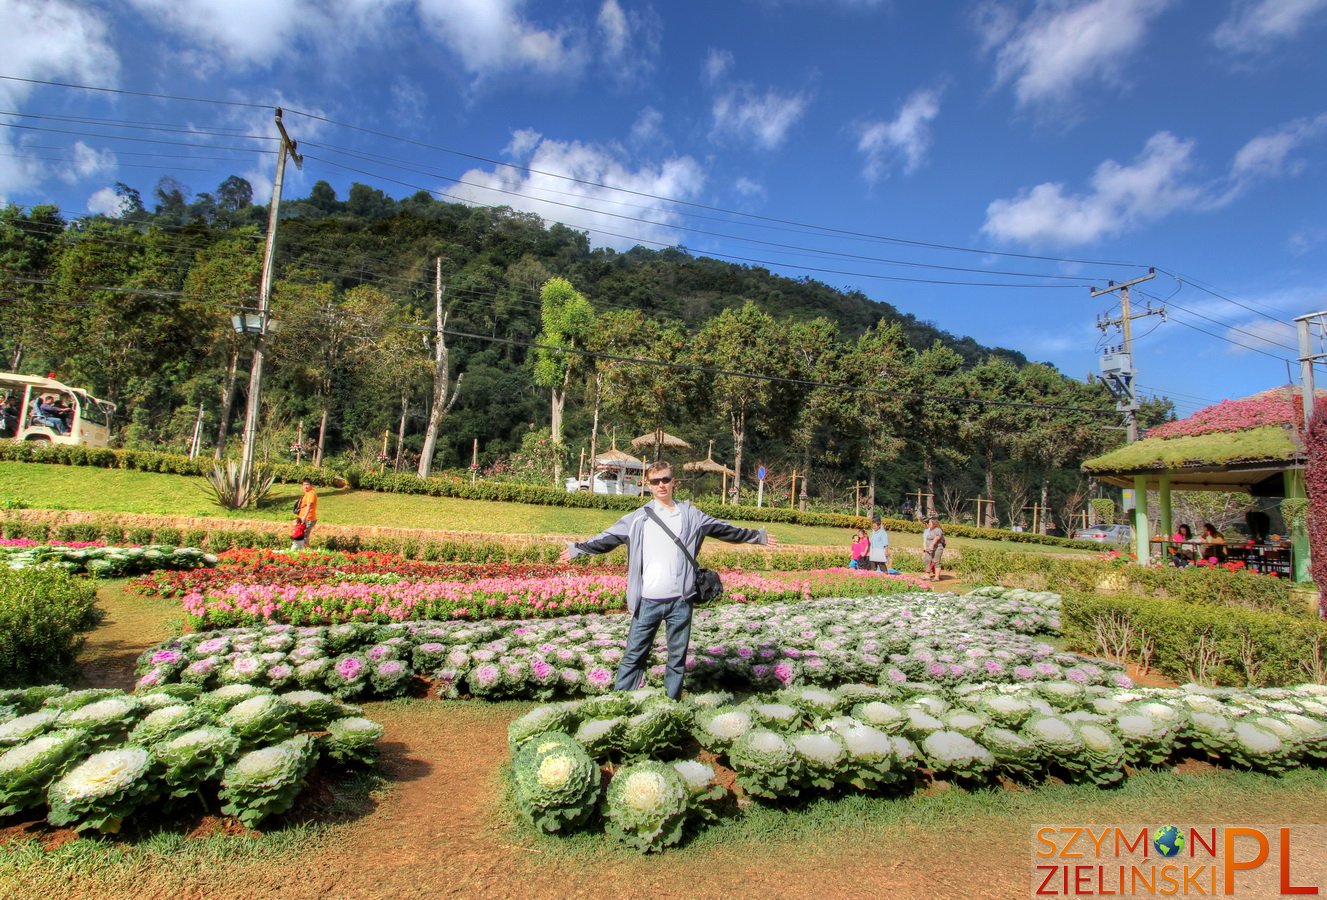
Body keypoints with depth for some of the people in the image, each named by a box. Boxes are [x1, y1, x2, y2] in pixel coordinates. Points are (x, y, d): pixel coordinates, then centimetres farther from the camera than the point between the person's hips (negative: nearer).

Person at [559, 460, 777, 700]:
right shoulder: (638, 518, 5)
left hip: (680, 600, 1)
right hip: (648, 601, -1)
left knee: (678, 657, 11)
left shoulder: (691, 515, 8)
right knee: (633, 655, 3)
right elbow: (608, 538, 10)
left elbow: (726, 530, 17)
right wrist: (578, 548, 7)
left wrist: (758, 536, 23)